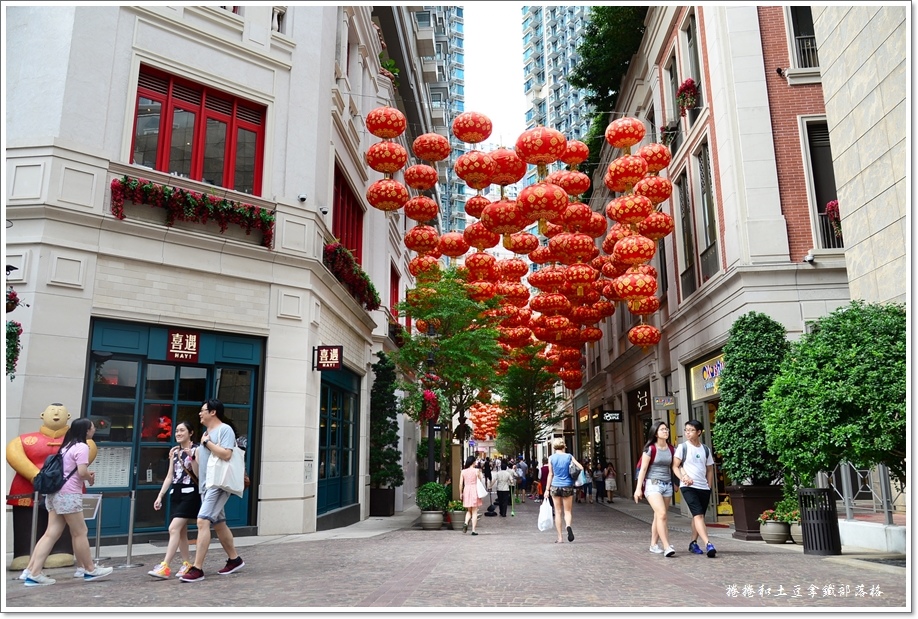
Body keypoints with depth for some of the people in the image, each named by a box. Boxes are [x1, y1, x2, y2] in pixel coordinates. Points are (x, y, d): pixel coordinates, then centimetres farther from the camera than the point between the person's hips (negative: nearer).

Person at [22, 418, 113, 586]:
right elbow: (82, 472, -20)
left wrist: (87, 474, 8)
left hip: (55, 493, 9)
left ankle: (33, 573, 1)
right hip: (68, 494, -9)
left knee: (51, 533, 6)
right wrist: (90, 478, 1)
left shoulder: (67, 446, 18)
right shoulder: (82, 447, -12)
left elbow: (71, 470, 18)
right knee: (80, 532, 1)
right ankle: (90, 570, 12)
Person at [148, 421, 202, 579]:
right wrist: (160, 496, 12)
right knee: (181, 531, 9)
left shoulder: (196, 449, -7)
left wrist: (192, 457, -26)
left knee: (174, 528, -14)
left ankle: (165, 567, -14)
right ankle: (187, 564, 18)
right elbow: (170, 476, 16)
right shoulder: (174, 451, 13)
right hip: (175, 493, 7)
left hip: (189, 493, -7)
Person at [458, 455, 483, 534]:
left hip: (466, 490, 3)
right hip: (474, 490, -3)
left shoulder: (463, 471, 2)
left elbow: (460, 484, 1)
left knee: (469, 510, 19)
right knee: (474, 512, 6)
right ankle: (473, 530, 4)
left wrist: (460, 493, 8)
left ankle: (466, 523, -6)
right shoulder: (476, 470, -6)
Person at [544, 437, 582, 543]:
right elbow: (581, 468, -8)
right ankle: (568, 526, -23)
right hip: (568, 486, 0)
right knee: (567, 511, 9)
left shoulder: (551, 458, -1)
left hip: (555, 486, 0)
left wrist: (547, 489, 5)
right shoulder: (569, 456, -1)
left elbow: (550, 474, 1)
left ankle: (560, 537, 8)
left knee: (558, 512, 9)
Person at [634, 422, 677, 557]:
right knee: (662, 514, -17)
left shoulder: (671, 449, 8)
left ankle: (653, 545, 20)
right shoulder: (650, 449, -6)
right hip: (653, 484, -5)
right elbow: (643, 469, -6)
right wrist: (638, 488, -9)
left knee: (658, 516, 9)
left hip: (667, 485, 5)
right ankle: (667, 547, -18)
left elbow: (673, 467, 12)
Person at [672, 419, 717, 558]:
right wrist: (683, 477, -18)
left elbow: (709, 470, 17)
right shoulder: (683, 447, 0)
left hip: (703, 488, 5)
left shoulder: (705, 449, 12)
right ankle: (708, 544, -24)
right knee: (698, 515, -16)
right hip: (688, 487, -5)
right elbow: (675, 466, -2)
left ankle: (693, 543, 24)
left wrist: (709, 486, 7)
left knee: (698, 516, 11)